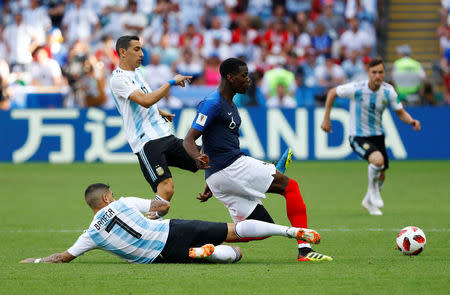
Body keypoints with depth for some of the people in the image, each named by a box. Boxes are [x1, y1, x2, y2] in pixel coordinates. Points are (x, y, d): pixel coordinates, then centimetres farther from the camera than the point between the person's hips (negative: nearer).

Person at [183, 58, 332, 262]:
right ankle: (304, 249, -15)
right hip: (231, 166, -10)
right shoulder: (213, 104, -7)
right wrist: (199, 159, -35)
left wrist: (210, 185, 32)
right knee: (290, 186, -8)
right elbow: (188, 140, -13)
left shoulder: (230, 105, 22)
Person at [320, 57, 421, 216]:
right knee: (378, 160, -31)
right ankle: (372, 189, -2)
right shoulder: (356, 88, -19)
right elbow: (332, 93, -4)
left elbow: (400, 112, 1)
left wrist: (411, 121, -21)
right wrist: (326, 119, -3)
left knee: (381, 175, 11)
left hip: (377, 136, 5)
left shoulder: (388, 91, -9)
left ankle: (369, 201, 42)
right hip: (358, 137, -5)